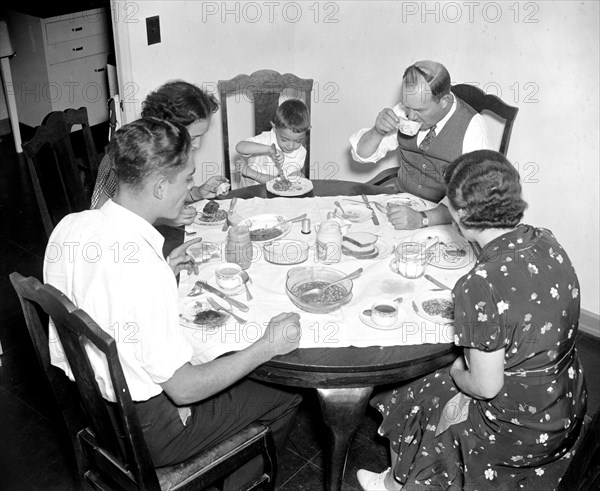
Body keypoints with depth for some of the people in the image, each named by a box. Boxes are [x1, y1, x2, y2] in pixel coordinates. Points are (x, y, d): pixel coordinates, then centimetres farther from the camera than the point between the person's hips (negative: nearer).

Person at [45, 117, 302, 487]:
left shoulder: (70, 225, -9)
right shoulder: (145, 271, -34)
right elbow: (183, 389, -27)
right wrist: (266, 347, -19)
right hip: (145, 432, -8)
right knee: (287, 389, 7)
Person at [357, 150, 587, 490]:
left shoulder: (481, 286, -33)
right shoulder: (547, 242, -9)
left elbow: (486, 387, -24)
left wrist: (457, 372, -4)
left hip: (519, 431, -7)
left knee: (407, 403, 18)